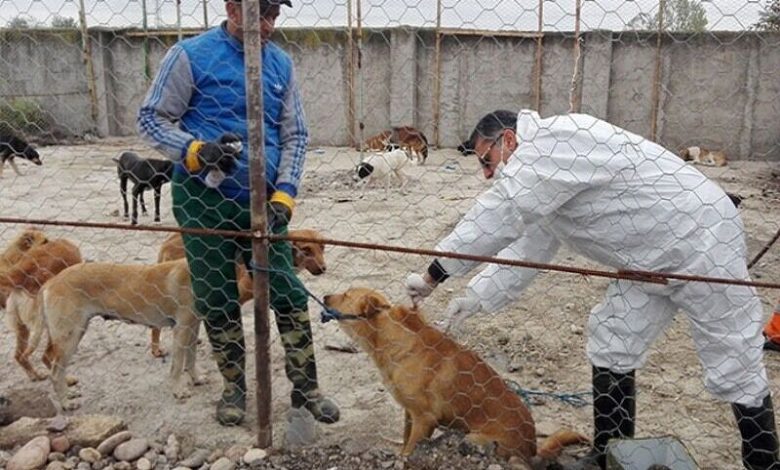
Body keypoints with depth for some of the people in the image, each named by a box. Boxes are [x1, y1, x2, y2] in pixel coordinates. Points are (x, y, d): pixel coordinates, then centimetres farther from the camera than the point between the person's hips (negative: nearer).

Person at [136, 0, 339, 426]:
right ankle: (234, 387, 26)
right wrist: (195, 151, -23)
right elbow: (151, 118, -4)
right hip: (204, 199, -2)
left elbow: (295, 135, 6)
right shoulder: (191, 55, -6)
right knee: (216, 301, 8)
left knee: (289, 295, 2)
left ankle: (305, 387, 17)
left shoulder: (280, 63, 5)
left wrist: (284, 195, -6)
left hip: (261, 199, 3)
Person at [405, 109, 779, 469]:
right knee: (611, 342, 9)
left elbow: (497, 215, -28)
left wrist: (433, 276, -23)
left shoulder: (554, 140, -22)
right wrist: (477, 297, 0)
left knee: (733, 366, -1)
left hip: (701, 242, -10)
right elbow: (528, 247, 10)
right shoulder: (543, 163, 10)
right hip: (652, 259, 10)